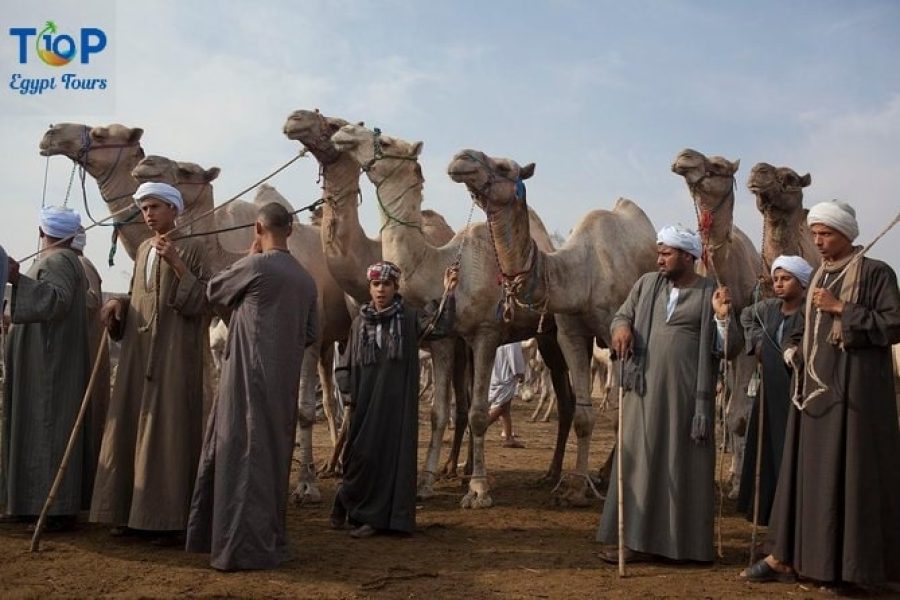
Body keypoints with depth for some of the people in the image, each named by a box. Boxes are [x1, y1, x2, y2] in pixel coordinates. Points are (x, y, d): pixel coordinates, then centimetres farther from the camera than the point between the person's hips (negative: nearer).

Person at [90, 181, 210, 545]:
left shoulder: (192, 248, -4)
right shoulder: (143, 249, 16)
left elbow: (200, 301, -12)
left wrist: (176, 263, -22)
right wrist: (118, 305, 3)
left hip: (173, 354, -7)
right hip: (137, 351, 7)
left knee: (167, 429, -6)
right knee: (130, 426, 6)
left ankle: (169, 518, -1)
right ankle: (132, 512, 14)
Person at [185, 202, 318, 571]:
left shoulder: (256, 265, -10)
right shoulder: (305, 279, 8)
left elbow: (213, 292, 7)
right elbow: (310, 335, 13)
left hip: (249, 376, -6)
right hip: (284, 382, 6)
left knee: (243, 456, -1)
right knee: (273, 456, 14)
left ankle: (244, 547, 1)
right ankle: (269, 540, 20)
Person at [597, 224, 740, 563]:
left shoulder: (711, 294, 0)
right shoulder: (647, 284, 9)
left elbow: (729, 348, -2)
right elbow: (621, 316, 17)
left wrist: (724, 318, -20)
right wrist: (621, 327, -5)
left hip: (688, 393, -3)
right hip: (645, 389, 3)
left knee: (684, 464, 2)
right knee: (640, 460, 3)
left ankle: (682, 540, 11)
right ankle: (634, 538, 8)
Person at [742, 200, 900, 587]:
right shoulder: (819, 277, 16)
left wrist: (842, 309, -15)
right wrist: (793, 348, 6)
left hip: (853, 389, -7)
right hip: (814, 387, 7)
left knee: (848, 471, -5)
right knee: (805, 469, 7)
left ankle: (852, 564, 5)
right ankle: (787, 557, 11)